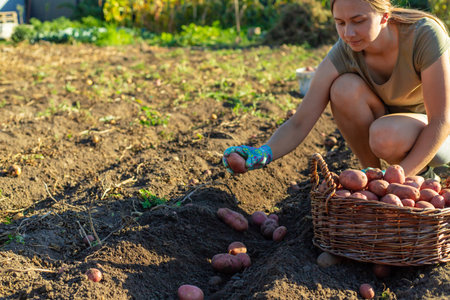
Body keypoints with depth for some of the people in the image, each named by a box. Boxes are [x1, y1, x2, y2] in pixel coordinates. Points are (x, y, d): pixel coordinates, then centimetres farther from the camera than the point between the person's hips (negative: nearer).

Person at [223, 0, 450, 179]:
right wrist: (262, 154, -43)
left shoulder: (424, 35, -29)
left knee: (385, 136, -38)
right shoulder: (343, 54, -21)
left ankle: (421, 175, -4)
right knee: (345, 88, -29)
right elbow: (299, 123, -24)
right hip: (390, 121, 3)